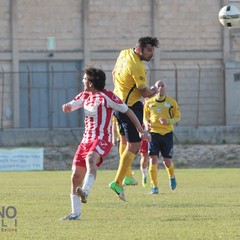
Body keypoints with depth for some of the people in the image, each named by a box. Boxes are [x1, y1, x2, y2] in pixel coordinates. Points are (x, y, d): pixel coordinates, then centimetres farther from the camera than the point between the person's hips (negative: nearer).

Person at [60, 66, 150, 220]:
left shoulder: (106, 96, -7)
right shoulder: (84, 96, 15)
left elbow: (127, 111, -5)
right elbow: (70, 106, 17)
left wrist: (141, 130, -7)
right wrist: (66, 107, -11)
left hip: (102, 140, -8)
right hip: (86, 140, 8)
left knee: (90, 159, -39)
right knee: (76, 176, 1)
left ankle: (85, 192, -61)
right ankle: (76, 213, 10)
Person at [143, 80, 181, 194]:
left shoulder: (171, 102, 2)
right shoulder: (149, 102, 6)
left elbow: (177, 117, 5)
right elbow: (145, 117, 15)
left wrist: (168, 121, -15)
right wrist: (146, 124, -8)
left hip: (167, 133, 0)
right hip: (153, 132, 0)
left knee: (167, 162, 3)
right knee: (153, 160, -12)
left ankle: (172, 177, 38)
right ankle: (154, 187, -6)